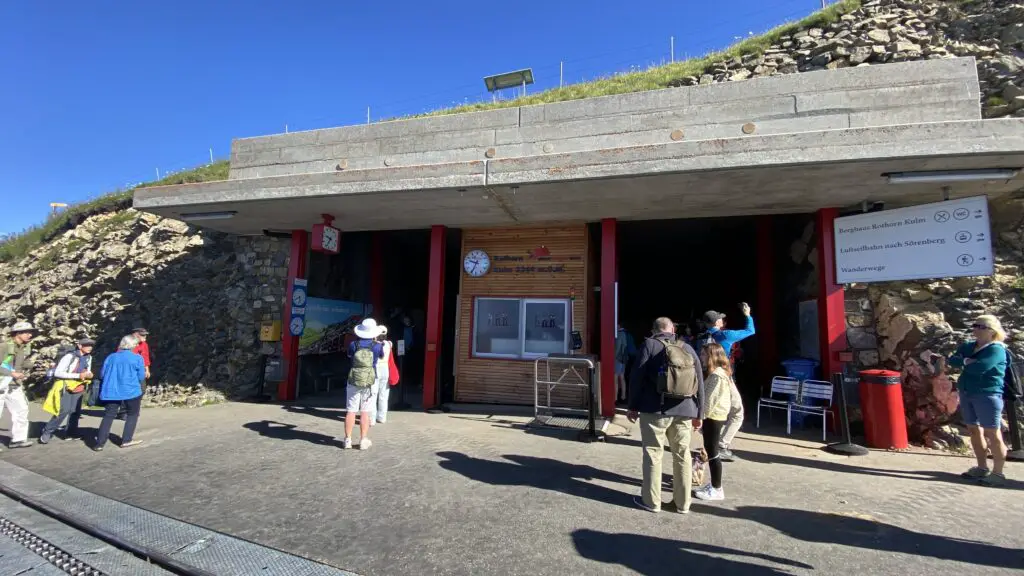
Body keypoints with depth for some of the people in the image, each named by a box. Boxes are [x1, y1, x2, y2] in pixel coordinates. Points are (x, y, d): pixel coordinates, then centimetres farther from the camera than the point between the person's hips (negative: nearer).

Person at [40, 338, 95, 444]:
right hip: (65, 388, -6)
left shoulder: (89, 357, 5)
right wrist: (78, 375, -26)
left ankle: (71, 433, 13)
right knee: (64, 411, -16)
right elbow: (57, 373, -20)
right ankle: (47, 432, -2)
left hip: (78, 389, 6)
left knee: (76, 411, 4)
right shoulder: (70, 356, -17)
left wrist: (89, 375, -6)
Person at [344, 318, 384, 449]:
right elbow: (382, 356, 15)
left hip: (353, 381, 1)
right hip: (370, 382, -1)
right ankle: (363, 440, 6)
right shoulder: (377, 346, -7)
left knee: (351, 411, 7)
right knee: (365, 412, 3)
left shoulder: (353, 344, -4)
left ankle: (348, 440, 11)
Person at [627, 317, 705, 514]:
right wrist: (699, 413, 18)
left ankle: (651, 501, 13)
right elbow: (700, 383, 11)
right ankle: (683, 503, 23)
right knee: (682, 455, 13)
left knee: (653, 454, 5)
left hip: (655, 410, -4)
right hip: (684, 411, 4)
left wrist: (633, 407, 1)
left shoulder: (650, 344, -2)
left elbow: (637, 377, -7)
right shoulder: (688, 348, 10)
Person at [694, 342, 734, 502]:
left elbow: (710, 400, -21)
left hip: (714, 417, -10)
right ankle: (713, 484, 24)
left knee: (713, 452, -2)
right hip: (711, 416, 10)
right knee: (710, 451, 15)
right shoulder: (713, 373, 14)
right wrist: (702, 417, 13)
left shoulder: (718, 375, -19)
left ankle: (717, 489, 7)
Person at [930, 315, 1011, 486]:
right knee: (974, 430, 13)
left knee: (992, 434, -2)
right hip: (966, 394, 7)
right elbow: (955, 359, 2)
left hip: (987, 395, -7)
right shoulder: (968, 346, 10)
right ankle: (982, 468, 24)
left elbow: (979, 367, -24)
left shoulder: (996, 349, -11)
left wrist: (963, 362, -8)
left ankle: (998, 473, 6)